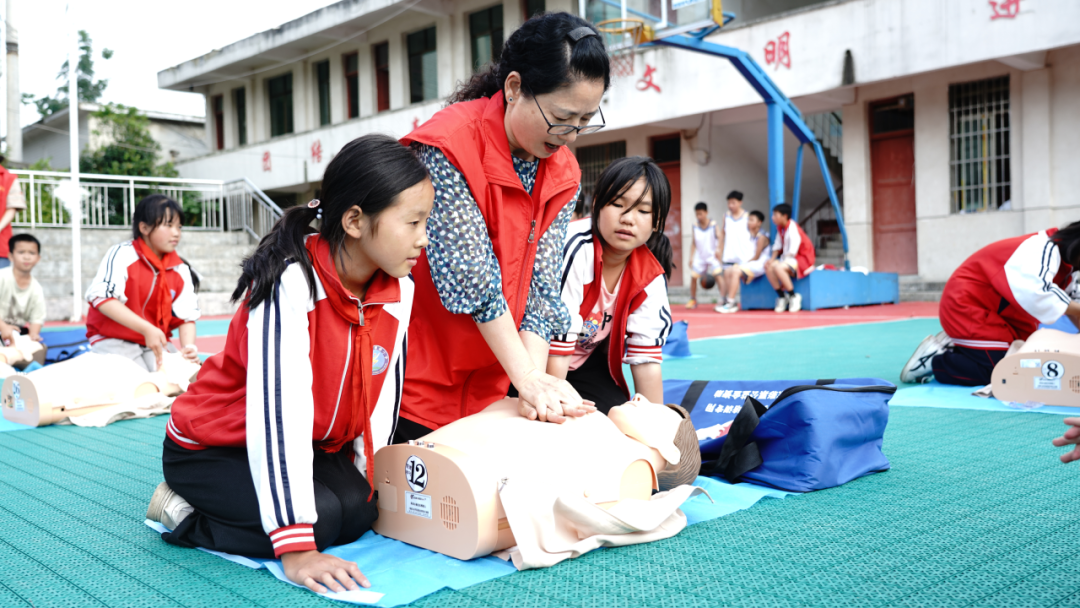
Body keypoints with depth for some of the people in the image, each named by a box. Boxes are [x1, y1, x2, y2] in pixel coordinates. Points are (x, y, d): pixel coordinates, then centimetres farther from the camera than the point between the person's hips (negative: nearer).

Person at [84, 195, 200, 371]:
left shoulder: (180, 270, 1)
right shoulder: (122, 254, -13)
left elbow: (186, 316, 2)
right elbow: (101, 296, -24)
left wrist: (188, 348, -19)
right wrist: (147, 329, -30)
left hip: (156, 343, 5)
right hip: (113, 341, -5)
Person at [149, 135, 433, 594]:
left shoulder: (399, 291, -10)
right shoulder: (291, 284, -32)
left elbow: (381, 391, 1)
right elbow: (278, 409, -36)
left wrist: (370, 480, 2)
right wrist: (296, 547, -38)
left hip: (311, 443, 7)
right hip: (210, 447, -6)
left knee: (359, 511, -16)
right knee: (322, 518, -25)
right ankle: (184, 513, -2)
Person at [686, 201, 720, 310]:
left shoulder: (714, 226, -10)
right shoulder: (695, 226, 1)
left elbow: (719, 238, -23)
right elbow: (693, 243, 7)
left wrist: (718, 249, -42)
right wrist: (691, 257, 3)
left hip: (712, 256, -4)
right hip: (699, 257, 4)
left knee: (718, 275, -19)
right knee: (693, 277, 1)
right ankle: (693, 300, 19)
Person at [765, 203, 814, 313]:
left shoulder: (792, 228, -21)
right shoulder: (780, 228, 5)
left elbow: (792, 252, -23)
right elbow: (777, 246, 9)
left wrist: (778, 262, -22)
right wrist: (773, 259, -6)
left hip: (803, 259, -8)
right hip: (787, 259, 8)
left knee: (778, 268, -33)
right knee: (768, 268, -15)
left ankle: (793, 297, -16)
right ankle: (781, 297, -4)